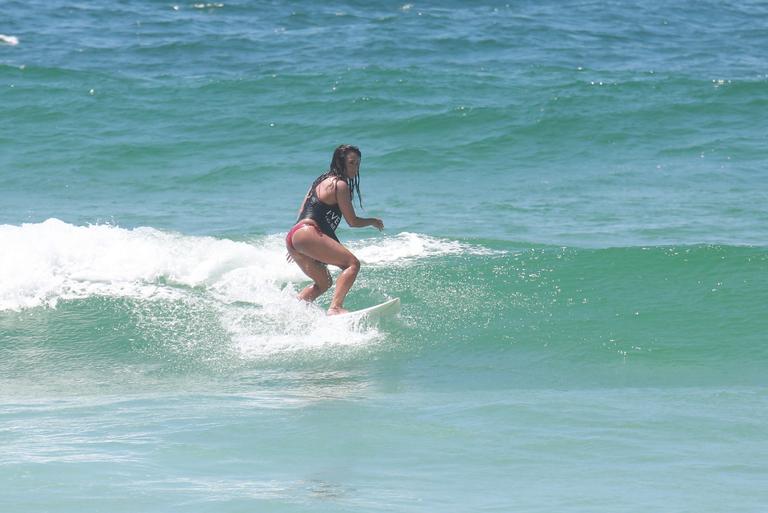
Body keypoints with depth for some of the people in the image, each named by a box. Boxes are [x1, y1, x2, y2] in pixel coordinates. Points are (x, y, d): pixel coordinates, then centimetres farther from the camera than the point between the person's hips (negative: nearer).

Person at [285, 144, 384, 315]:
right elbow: (352, 221, -3)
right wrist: (373, 221, 16)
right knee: (352, 263, -14)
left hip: (292, 237, 10)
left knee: (324, 283, 22)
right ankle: (335, 308, -30)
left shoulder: (322, 181, 25)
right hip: (308, 233, -10)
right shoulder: (340, 185, -4)